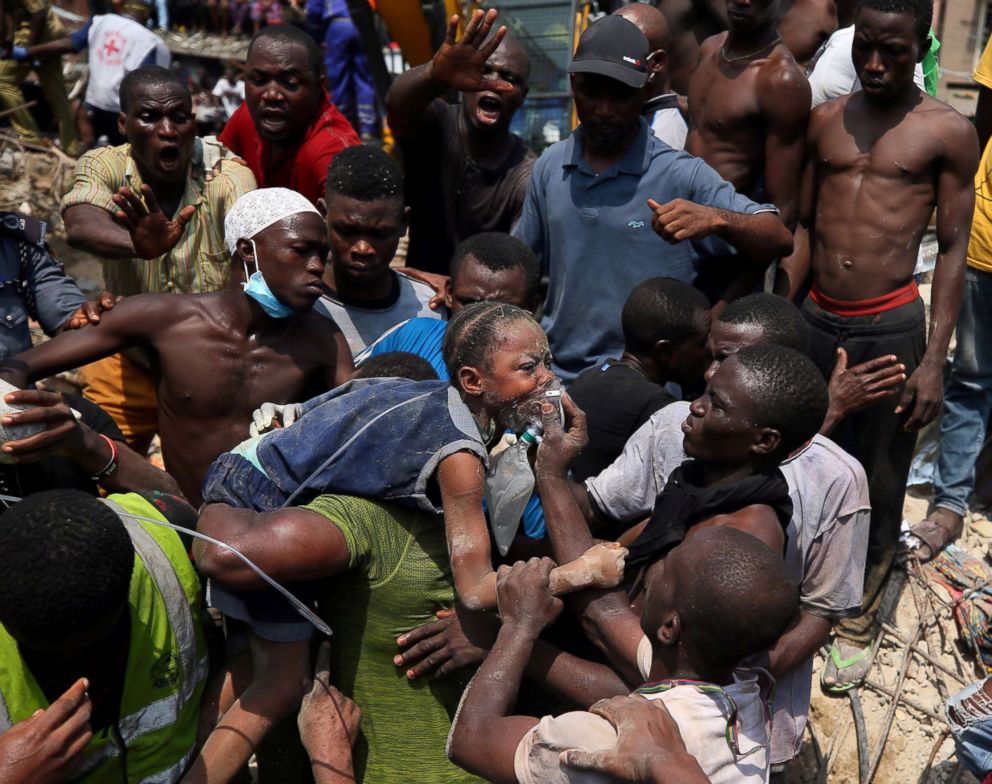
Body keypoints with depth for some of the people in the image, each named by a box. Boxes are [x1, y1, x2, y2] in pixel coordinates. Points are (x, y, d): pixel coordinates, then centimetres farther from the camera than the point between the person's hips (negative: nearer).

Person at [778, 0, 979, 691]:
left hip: (890, 328, -3)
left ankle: (858, 620, 27)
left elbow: (953, 250, -3)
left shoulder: (948, 132, -3)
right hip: (816, 321, 3)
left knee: (879, 485, 8)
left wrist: (934, 360, -8)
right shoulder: (825, 121, 7)